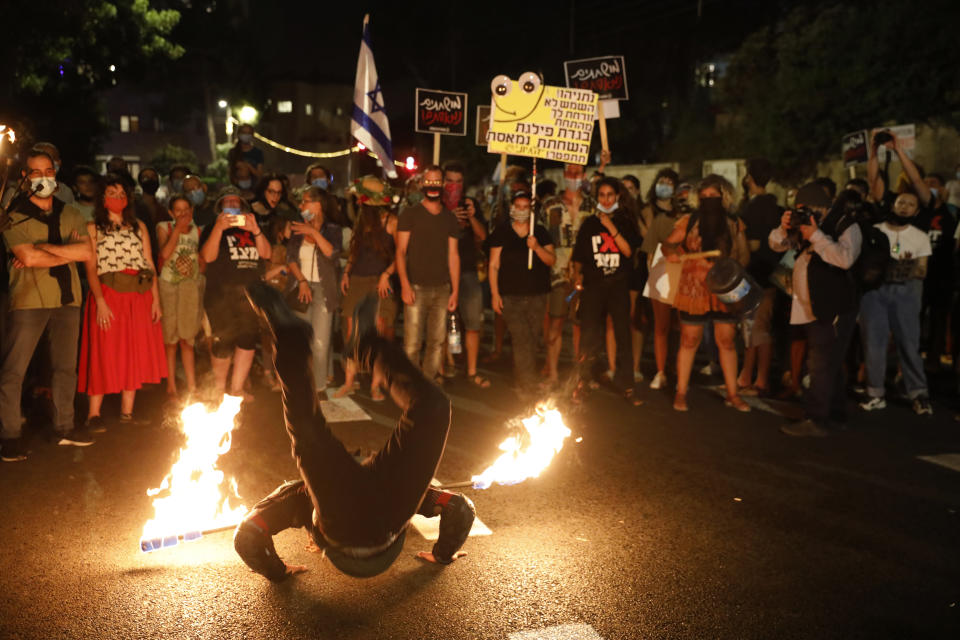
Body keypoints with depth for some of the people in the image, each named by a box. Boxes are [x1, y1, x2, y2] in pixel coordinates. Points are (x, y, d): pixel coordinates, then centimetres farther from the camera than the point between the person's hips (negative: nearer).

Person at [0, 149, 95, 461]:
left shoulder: (71, 215, 11)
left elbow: (86, 252, -5)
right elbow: (28, 258, -16)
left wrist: (42, 248, -12)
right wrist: (68, 252, -8)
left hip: (67, 299, 4)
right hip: (29, 300, -4)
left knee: (66, 367, 12)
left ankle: (64, 427, 24)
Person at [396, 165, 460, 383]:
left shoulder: (450, 218, 13)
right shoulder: (410, 214, 3)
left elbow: (453, 255, 11)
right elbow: (400, 251, -2)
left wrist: (455, 291, 5)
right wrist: (405, 285, -14)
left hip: (442, 289, 3)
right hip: (416, 287, -3)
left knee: (437, 342, 4)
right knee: (412, 344, -7)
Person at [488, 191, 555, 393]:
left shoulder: (540, 233, 11)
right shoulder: (501, 232, 5)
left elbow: (551, 260, 4)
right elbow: (494, 265, 4)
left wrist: (537, 247, -14)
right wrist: (495, 293, -3)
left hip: (537, 296, 3)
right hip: (510, 297, -3)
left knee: (530, 341, 4)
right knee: (522, 340, -12)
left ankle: (520, 382, 19)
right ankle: (529, 386, -10)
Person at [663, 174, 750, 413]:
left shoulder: (734, 225, 5)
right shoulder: (688, 221, 2)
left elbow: (744, 255, 8)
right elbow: (668, 244, 6)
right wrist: (671, 252, -18)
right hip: (693, 290, -2)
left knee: (727, 341, 6)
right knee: (689, 341, 4)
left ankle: (732, 393, 17)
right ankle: (681, 393, 13)